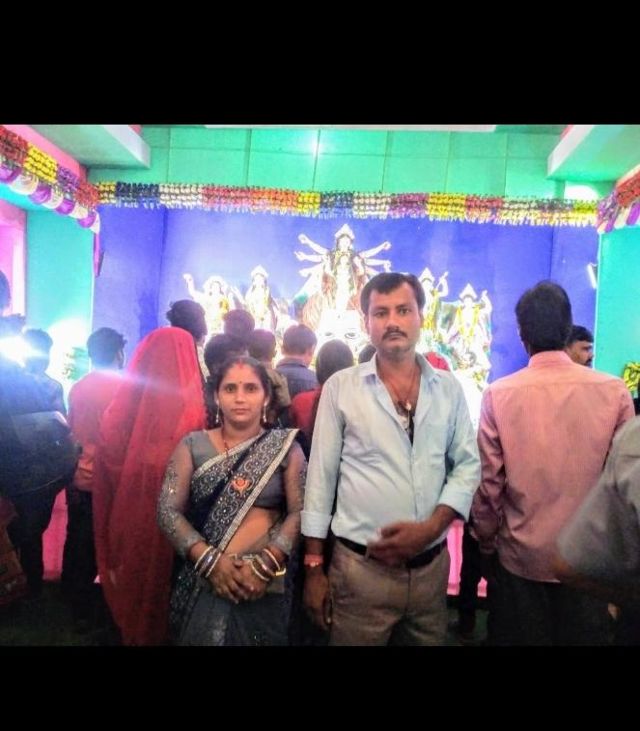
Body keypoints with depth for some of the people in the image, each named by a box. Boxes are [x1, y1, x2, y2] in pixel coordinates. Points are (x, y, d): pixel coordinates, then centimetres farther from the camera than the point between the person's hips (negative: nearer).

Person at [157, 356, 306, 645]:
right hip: (202, 583, 1)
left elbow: (299, 512, -6)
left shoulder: (285, 447, 0)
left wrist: (266, 565, -17)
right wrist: (209, 559, -14)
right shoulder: (192, 446, 2)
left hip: (266, 585, 0)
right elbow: (168, 510, -3)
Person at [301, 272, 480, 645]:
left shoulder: (449, 388, 2)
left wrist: (431, 527, -12)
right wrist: (314, 567, -3)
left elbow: (468, 465, 3)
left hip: (432, 566, 3)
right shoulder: (340, 386, -5)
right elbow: (321, 475, -4)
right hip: (360, 566, -2)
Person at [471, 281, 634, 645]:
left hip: (520, 556, -1)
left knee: (520, 636, 17)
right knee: (584, 636, 21)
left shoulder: (499, 394, -13)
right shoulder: (614, 391, -11)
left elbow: (488, 481, -10)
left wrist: (487, 540, 6)